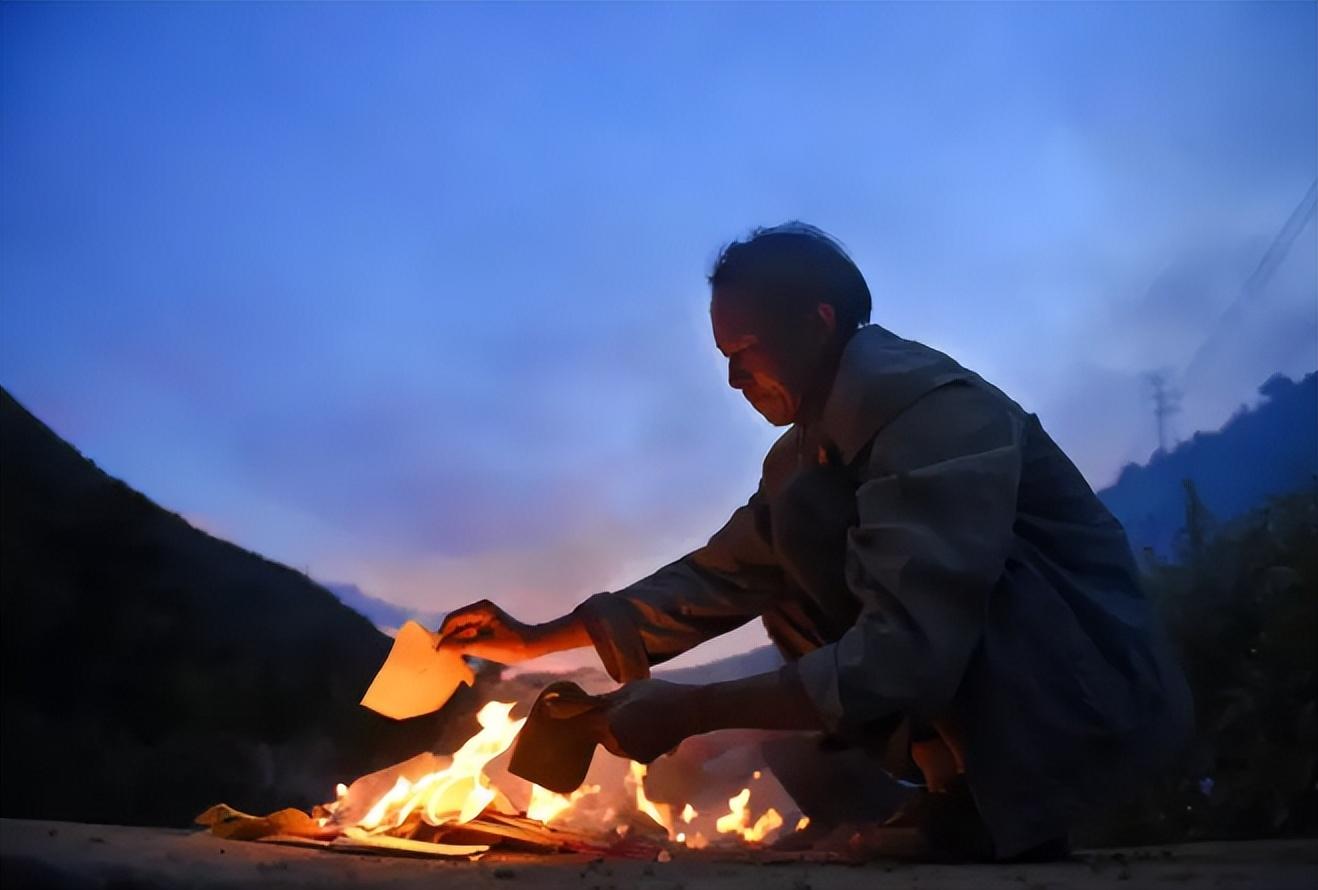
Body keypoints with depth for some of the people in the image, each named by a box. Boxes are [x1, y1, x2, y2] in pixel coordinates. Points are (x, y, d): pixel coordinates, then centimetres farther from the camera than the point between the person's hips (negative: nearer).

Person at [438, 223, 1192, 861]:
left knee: (813, 516, -19)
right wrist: (538, 640, 10)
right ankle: (970, 792, 5)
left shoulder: (934, 407, -21)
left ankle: (1017, 805, -13)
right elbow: (722, 579, 15)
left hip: (1097, 699, -9)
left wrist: (690, 710, -26)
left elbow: (907, 655, -31)